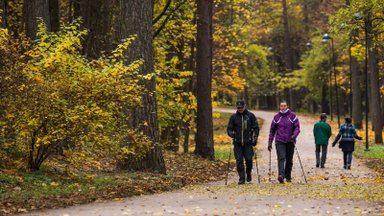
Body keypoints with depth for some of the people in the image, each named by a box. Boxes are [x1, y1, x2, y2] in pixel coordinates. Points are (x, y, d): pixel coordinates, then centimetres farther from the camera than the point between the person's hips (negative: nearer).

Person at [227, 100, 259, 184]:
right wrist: (231, 133, -11)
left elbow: (256, 128, 6)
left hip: (248, 142, -1)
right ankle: (242, 178, 4)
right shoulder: (233, 117, 7)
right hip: (237, 143, 1)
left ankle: (248, 174, 21)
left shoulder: (250, 116, 4)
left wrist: (255, 138, -4)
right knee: (239, 161, -2)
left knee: (249, 159, -6)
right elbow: (229, 128, 10)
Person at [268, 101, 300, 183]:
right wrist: (270, 143, 7)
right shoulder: (276, 117, 5)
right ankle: (281, 175, -30)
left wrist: (294, 135, -20)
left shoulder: (292, 115, 2)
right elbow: (272, 130, 10)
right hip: (280, 141, -1)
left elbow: (297, 127, 0)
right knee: (281, 158, -17)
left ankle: (288, 176, 20)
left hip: (290, 141, 1)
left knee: (289, 160, 7)